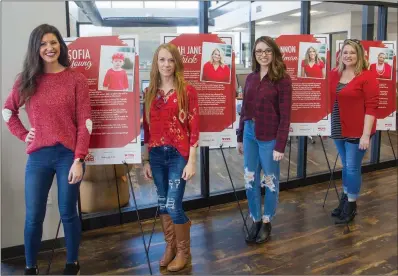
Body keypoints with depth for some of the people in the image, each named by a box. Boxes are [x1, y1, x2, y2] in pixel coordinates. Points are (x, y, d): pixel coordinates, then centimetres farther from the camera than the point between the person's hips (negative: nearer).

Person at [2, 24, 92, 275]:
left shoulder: (76, 79, -2)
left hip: (68, 155, -2)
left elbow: (85, 122, -6)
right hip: (38, 156, 2)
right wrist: (23, 134, 6)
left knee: (68, 213, 8)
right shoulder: (26, 80, 7)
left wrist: (78, 160, -12)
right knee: (33, 217, 7)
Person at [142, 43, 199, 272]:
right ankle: (170, 247, 33)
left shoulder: (187, 91, -5)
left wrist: (192, 161, -11)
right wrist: (146, 160, 8)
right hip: (156, 155, 4)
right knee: (163, 204, 13)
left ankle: (184, 251, 18)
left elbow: (194, 128, -7)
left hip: (178, 155, -4)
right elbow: (147, 128, 9)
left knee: (173, 206, -6)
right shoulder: (150, 92, 7)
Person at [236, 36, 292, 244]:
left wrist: (280, 145, -15)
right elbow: (244, 109, 11)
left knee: (270, 181, 10)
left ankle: (266, 223, 27)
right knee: (250, 180, 10)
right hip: (249, 134, 5)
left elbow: (285, 115, -11)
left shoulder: (282, 79, -8)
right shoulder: (251, 78, 8)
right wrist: (240, 137, 11)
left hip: (269, 137, -5)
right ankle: (255, 221, 27)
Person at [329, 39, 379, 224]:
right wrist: (329, 125, 10)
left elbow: (371, 107, -15)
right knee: (345, 166, 17)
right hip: (339, 129, 6)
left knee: (352, 168, 3)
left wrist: (366, 134, -18)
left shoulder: (367, 76, -12)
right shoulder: (335, 74, 6)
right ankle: (345, 199, 33)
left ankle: (351, 205, 20)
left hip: (357, 131, -5)